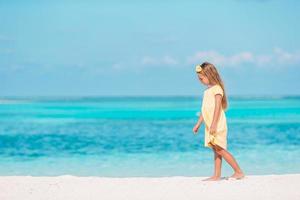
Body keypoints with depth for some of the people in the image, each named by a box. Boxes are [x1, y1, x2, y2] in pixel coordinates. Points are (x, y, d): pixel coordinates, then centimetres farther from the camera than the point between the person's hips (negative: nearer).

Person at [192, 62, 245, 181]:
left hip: (217, 125, -9)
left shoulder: (217, 88, -10)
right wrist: (198, 124, 23)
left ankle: (239, 172, -6)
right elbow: (205, 110, 22)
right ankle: (216, 176, 8)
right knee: (216, 150, 7)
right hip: (210, 126, 9)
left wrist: (214, 124, -25)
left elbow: (217, 107, -18)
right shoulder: (207, 90, 17)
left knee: (220, 149, -11)